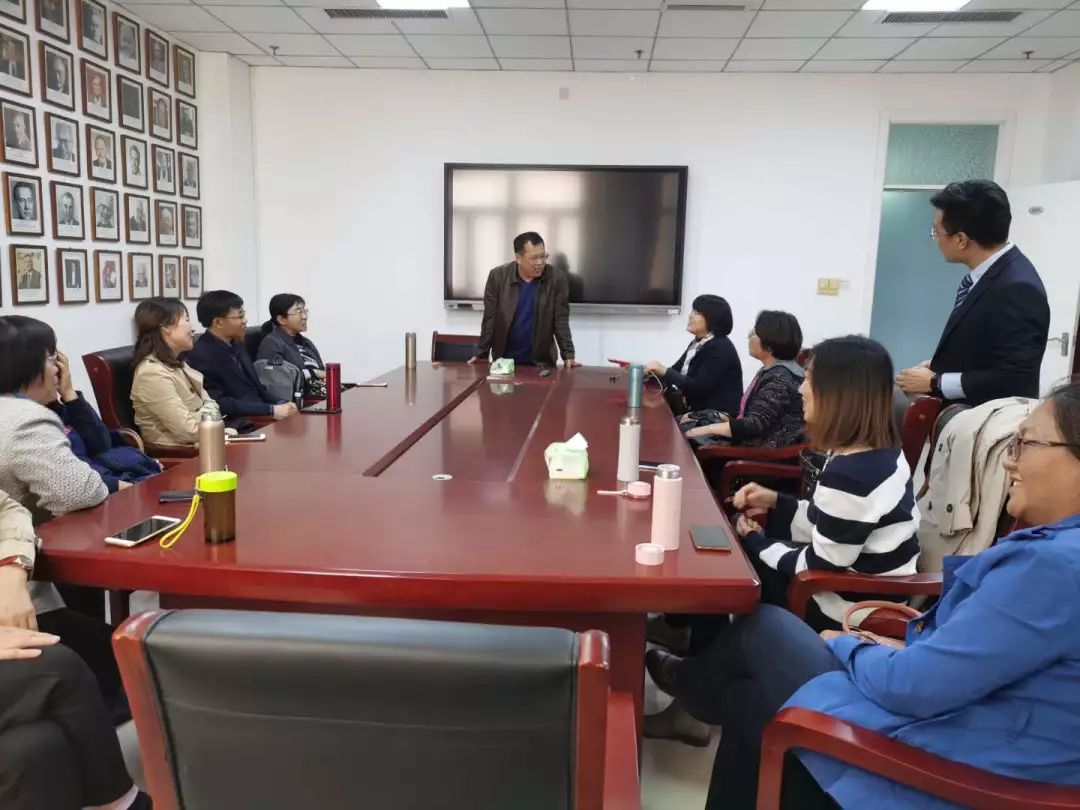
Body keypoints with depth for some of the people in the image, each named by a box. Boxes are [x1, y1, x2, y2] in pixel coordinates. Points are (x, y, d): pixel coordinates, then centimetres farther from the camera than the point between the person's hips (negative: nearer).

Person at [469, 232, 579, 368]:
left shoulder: (558, 279, -8)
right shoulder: (498, 276, -7)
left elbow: (561, 320, -6)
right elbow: (490, 319, -4)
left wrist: (568, 355, -13)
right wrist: (481, 354, -5)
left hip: (541, 360, 0)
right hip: (503, 359, 1)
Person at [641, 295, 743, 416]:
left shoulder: (720, 348, -16)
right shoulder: (697, 343, 12)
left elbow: (698, 388, -22)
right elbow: (676, 371, 10)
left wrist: (664, 371, -21)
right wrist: (650, 371, -7)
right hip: (698, 411, 8)